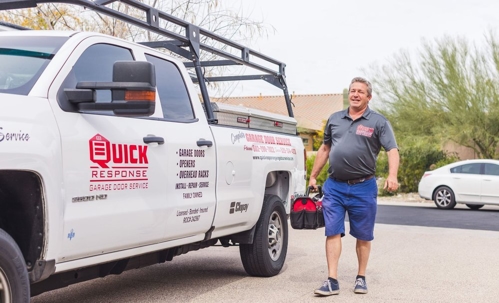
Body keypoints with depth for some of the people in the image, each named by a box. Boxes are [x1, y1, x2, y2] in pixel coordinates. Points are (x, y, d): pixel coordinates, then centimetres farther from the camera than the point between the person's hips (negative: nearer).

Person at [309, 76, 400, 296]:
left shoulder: (378, 122, 0)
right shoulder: (335, 119, 12)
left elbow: (392, 150, -9)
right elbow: (324, 149, 19)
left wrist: (392, 175, -26)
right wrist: (313, 176, 17)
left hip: (363, 187, -2)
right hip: (334, 186, 3)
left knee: (363, 236, 8)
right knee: (332, 232, -2)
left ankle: (361, 278, 23)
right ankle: (332, 281, 0)